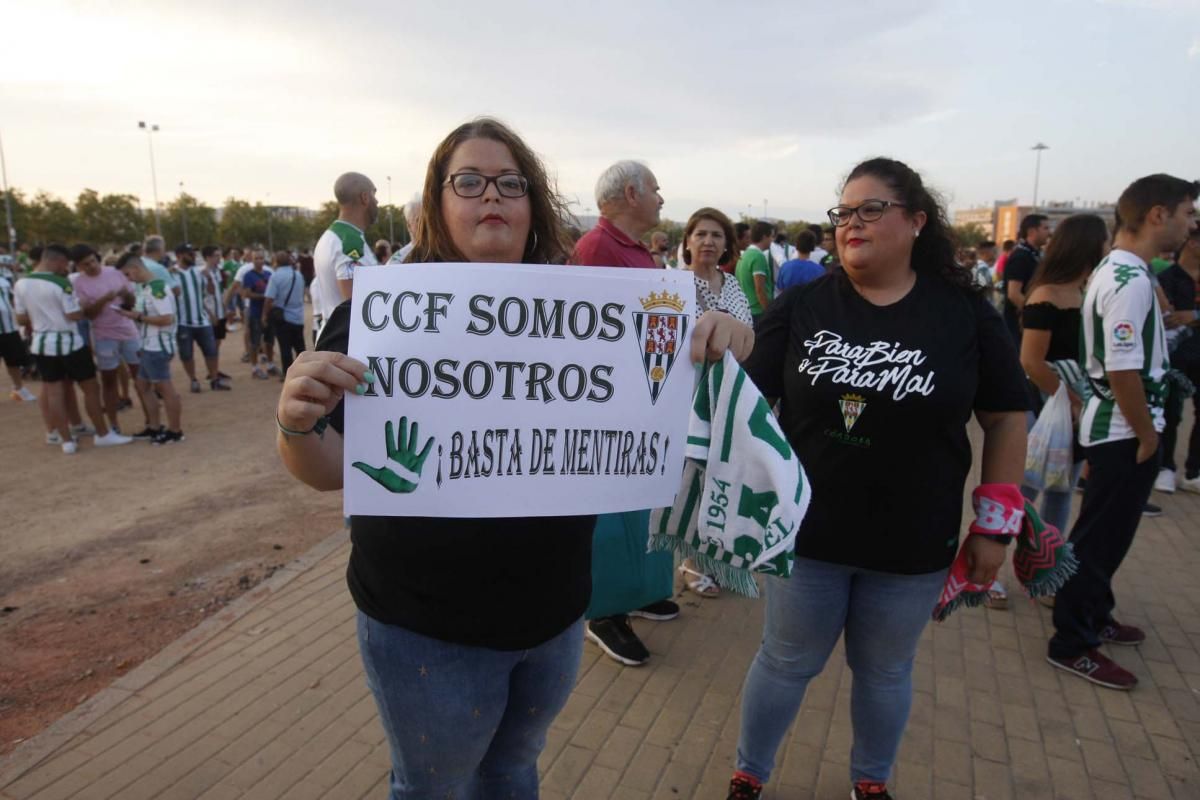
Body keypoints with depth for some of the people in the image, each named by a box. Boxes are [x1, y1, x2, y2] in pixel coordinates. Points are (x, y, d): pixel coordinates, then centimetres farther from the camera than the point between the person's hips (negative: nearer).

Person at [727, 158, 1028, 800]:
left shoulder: (965, 310, -5)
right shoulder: (802, 305, -6)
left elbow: (1006, 418, 1)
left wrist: (995, 524, 1)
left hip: (913, 543, 1)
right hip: (806, 530, 0)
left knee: (885, 672, 21)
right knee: (785, 663, 15)